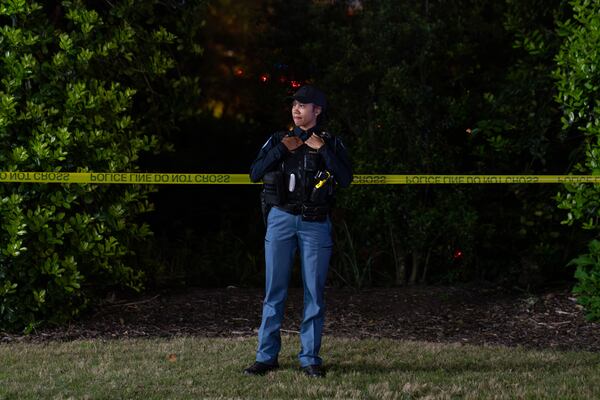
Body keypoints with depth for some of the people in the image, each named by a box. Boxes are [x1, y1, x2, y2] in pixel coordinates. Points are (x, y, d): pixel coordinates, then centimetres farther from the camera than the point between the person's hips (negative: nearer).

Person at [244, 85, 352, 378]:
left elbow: (346, 179, -9)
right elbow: (255, 173, -1)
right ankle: (267, 356, 6)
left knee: (314, 292, 0)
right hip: (281, 219, 1)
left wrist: (322, 149, -13)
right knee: (274, 290, 1)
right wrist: (281, 149, -9)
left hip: (316, 224, -1)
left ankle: (310, 358, 7)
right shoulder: (278, 140, 9)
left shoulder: (332, 144, 6)